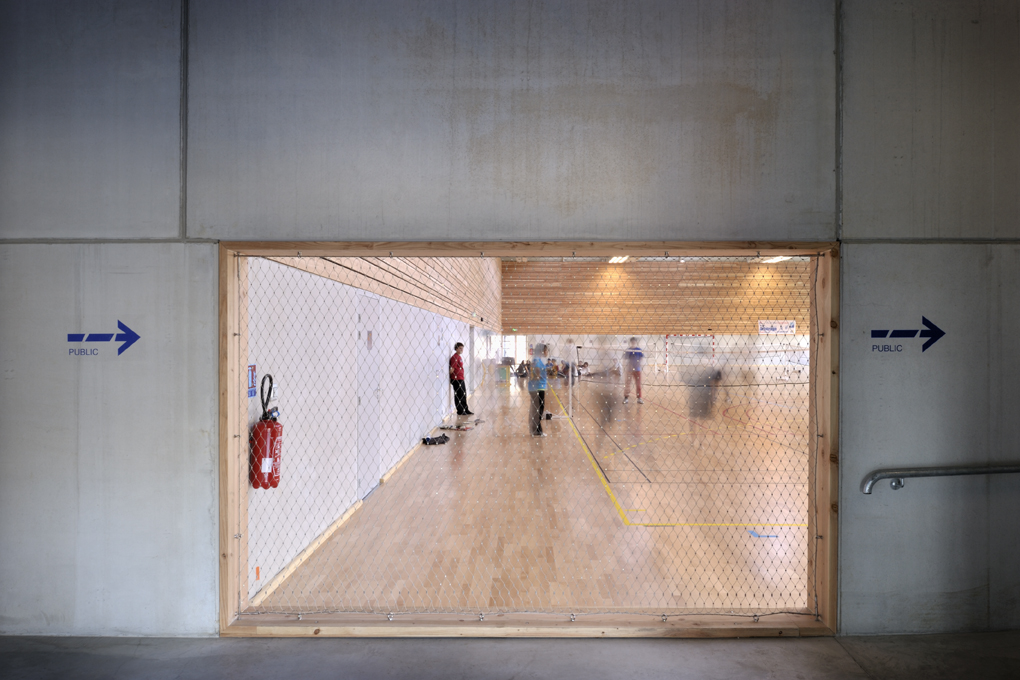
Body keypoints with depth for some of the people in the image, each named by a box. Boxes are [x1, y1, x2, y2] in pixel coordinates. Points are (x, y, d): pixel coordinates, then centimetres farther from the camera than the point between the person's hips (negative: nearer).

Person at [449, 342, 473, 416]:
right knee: (458, 395, 0)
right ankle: (460, 411, 9)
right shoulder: (455, 357, -16)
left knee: (464, 395, 15)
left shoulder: (459, 357, 15)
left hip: (461, 379, 10)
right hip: (456, 379, -10)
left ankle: (465, 410, 24)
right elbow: (452, 368, -19)